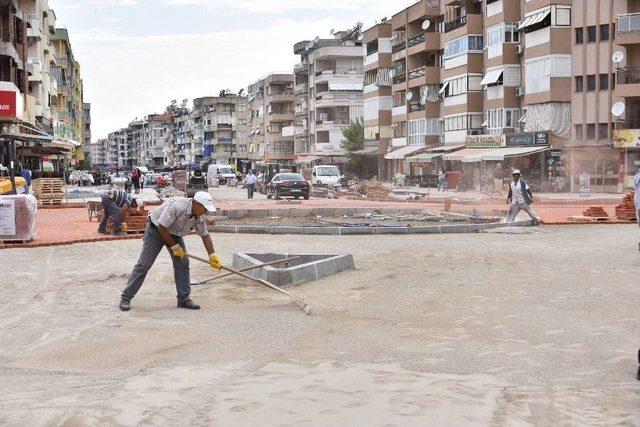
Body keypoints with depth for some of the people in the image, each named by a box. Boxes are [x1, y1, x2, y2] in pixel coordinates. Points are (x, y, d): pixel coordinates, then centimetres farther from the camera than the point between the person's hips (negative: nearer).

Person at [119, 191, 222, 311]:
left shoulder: (200, 217, -12)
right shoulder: (177, 206, -36)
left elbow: (205, 235, 1)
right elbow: (161, 227, -30)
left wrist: (212, 255, -5)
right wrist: (174, 246, -23)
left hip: (174, 234, 7)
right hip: (156, 230, -7)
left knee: (182, 263, -3)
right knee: (144, 264, -8)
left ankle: (184, 299, 4)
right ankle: (126, 297, -1)